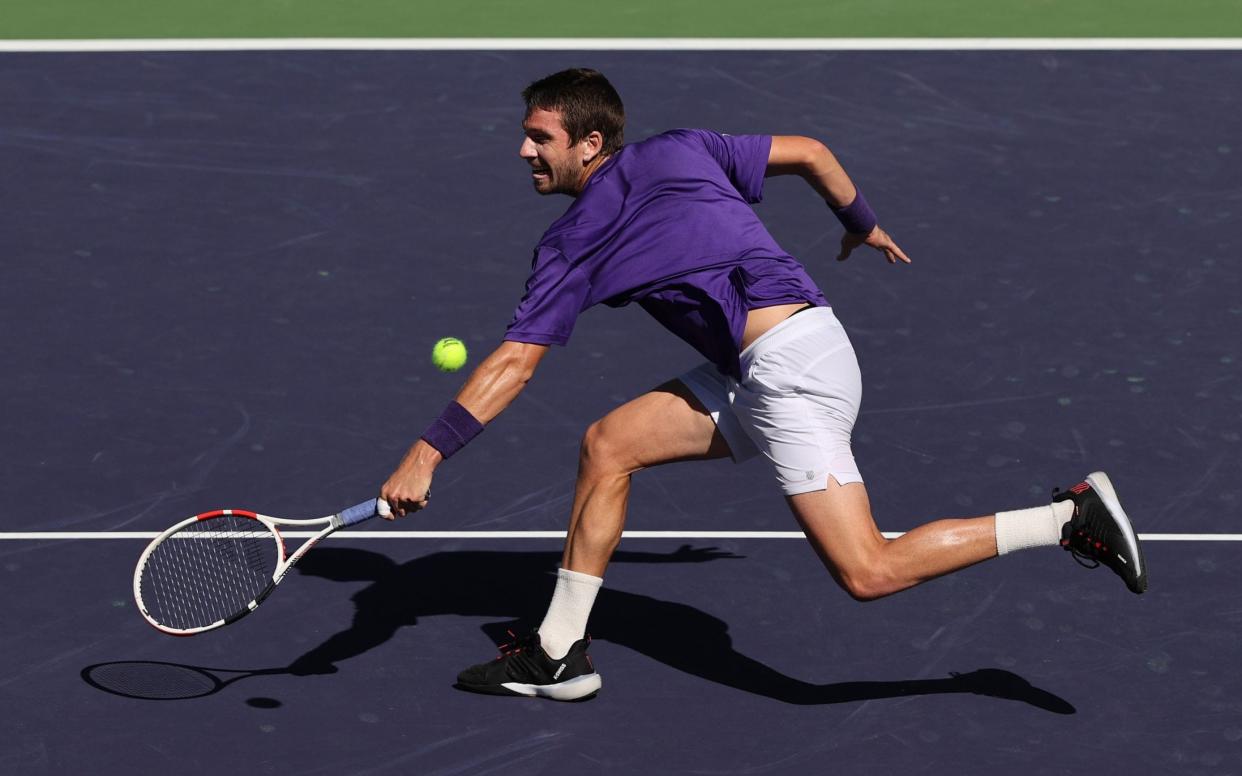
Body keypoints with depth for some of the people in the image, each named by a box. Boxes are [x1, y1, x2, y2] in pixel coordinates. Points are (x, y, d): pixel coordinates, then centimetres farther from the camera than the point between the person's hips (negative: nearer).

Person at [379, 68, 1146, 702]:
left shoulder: (572, 244, -4)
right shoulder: (681, 151, 13)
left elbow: (514, 364, -8)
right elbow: (809, 152, 19)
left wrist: (429, 452, -6)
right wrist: (863, 223, 36)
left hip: (790, 363, -10)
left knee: (868, 573, -13)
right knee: (608, 444, 10)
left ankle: (1071, 518, -11)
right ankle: (559, 654, 15)